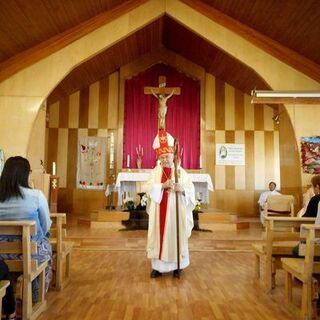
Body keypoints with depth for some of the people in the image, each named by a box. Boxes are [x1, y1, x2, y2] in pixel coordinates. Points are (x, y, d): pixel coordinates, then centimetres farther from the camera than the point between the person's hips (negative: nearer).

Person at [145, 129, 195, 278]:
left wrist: (182, 189, -26)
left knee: (176, 236, 4)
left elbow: (191, 189, -5)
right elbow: (148, 188, -7)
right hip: (159, 211, 1)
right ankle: (157, 266, 15)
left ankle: (176, 266, 18)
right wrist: (163, 185, -20)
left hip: (176, 211, -1)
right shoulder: (155, 172, 5)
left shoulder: (180, 171, 1)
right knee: (159, 236, 4)